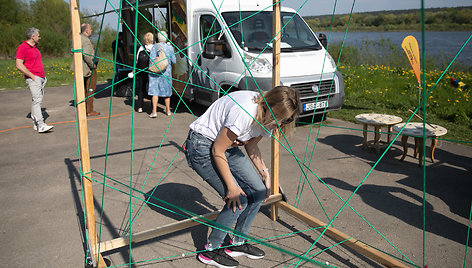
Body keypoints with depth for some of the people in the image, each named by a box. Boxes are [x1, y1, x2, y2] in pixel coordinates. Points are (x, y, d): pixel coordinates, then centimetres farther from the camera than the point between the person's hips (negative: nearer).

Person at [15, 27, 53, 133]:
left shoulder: (35, 47, 19)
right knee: (37, 99, -15)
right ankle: (41, 125, -20)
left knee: (38, 100, 9)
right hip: (33, 78, -9)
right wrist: (32, 76, -15)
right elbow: (19, 65, -14)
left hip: (41, 78, 9)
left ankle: (35, 123, 14)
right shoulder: (22, 48, -8)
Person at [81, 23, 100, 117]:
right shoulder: (86, 40, -18)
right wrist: (92, 64, -16)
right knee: (90, 89, -4)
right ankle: (89, 111, -1)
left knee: (84, 89, 16)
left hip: (82, 68, 10)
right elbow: (86, 55, -28)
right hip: (89, 69, -10)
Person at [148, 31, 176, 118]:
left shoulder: (155, 46, -9)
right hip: (167, 71, 3)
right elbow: (173, 61, 3)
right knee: (166, 91, 15)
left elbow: (151, 59, -13)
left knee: (154, 91, -1)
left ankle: (154, 111, -8)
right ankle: (168, 110, 25)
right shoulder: (170, 47, -1)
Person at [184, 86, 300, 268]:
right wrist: (232, 186, -22)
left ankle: (238, 243, 20)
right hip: (202, 146, -8)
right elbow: (217, 151, -25)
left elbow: (251, 145, 7)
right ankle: (210, 250, 7)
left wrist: (264, 172, -2)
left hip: (228, 146, 8)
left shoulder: (268, 114, -8)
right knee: (239, 199, -14)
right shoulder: (244, 112, -34)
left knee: (259, 191, 0)